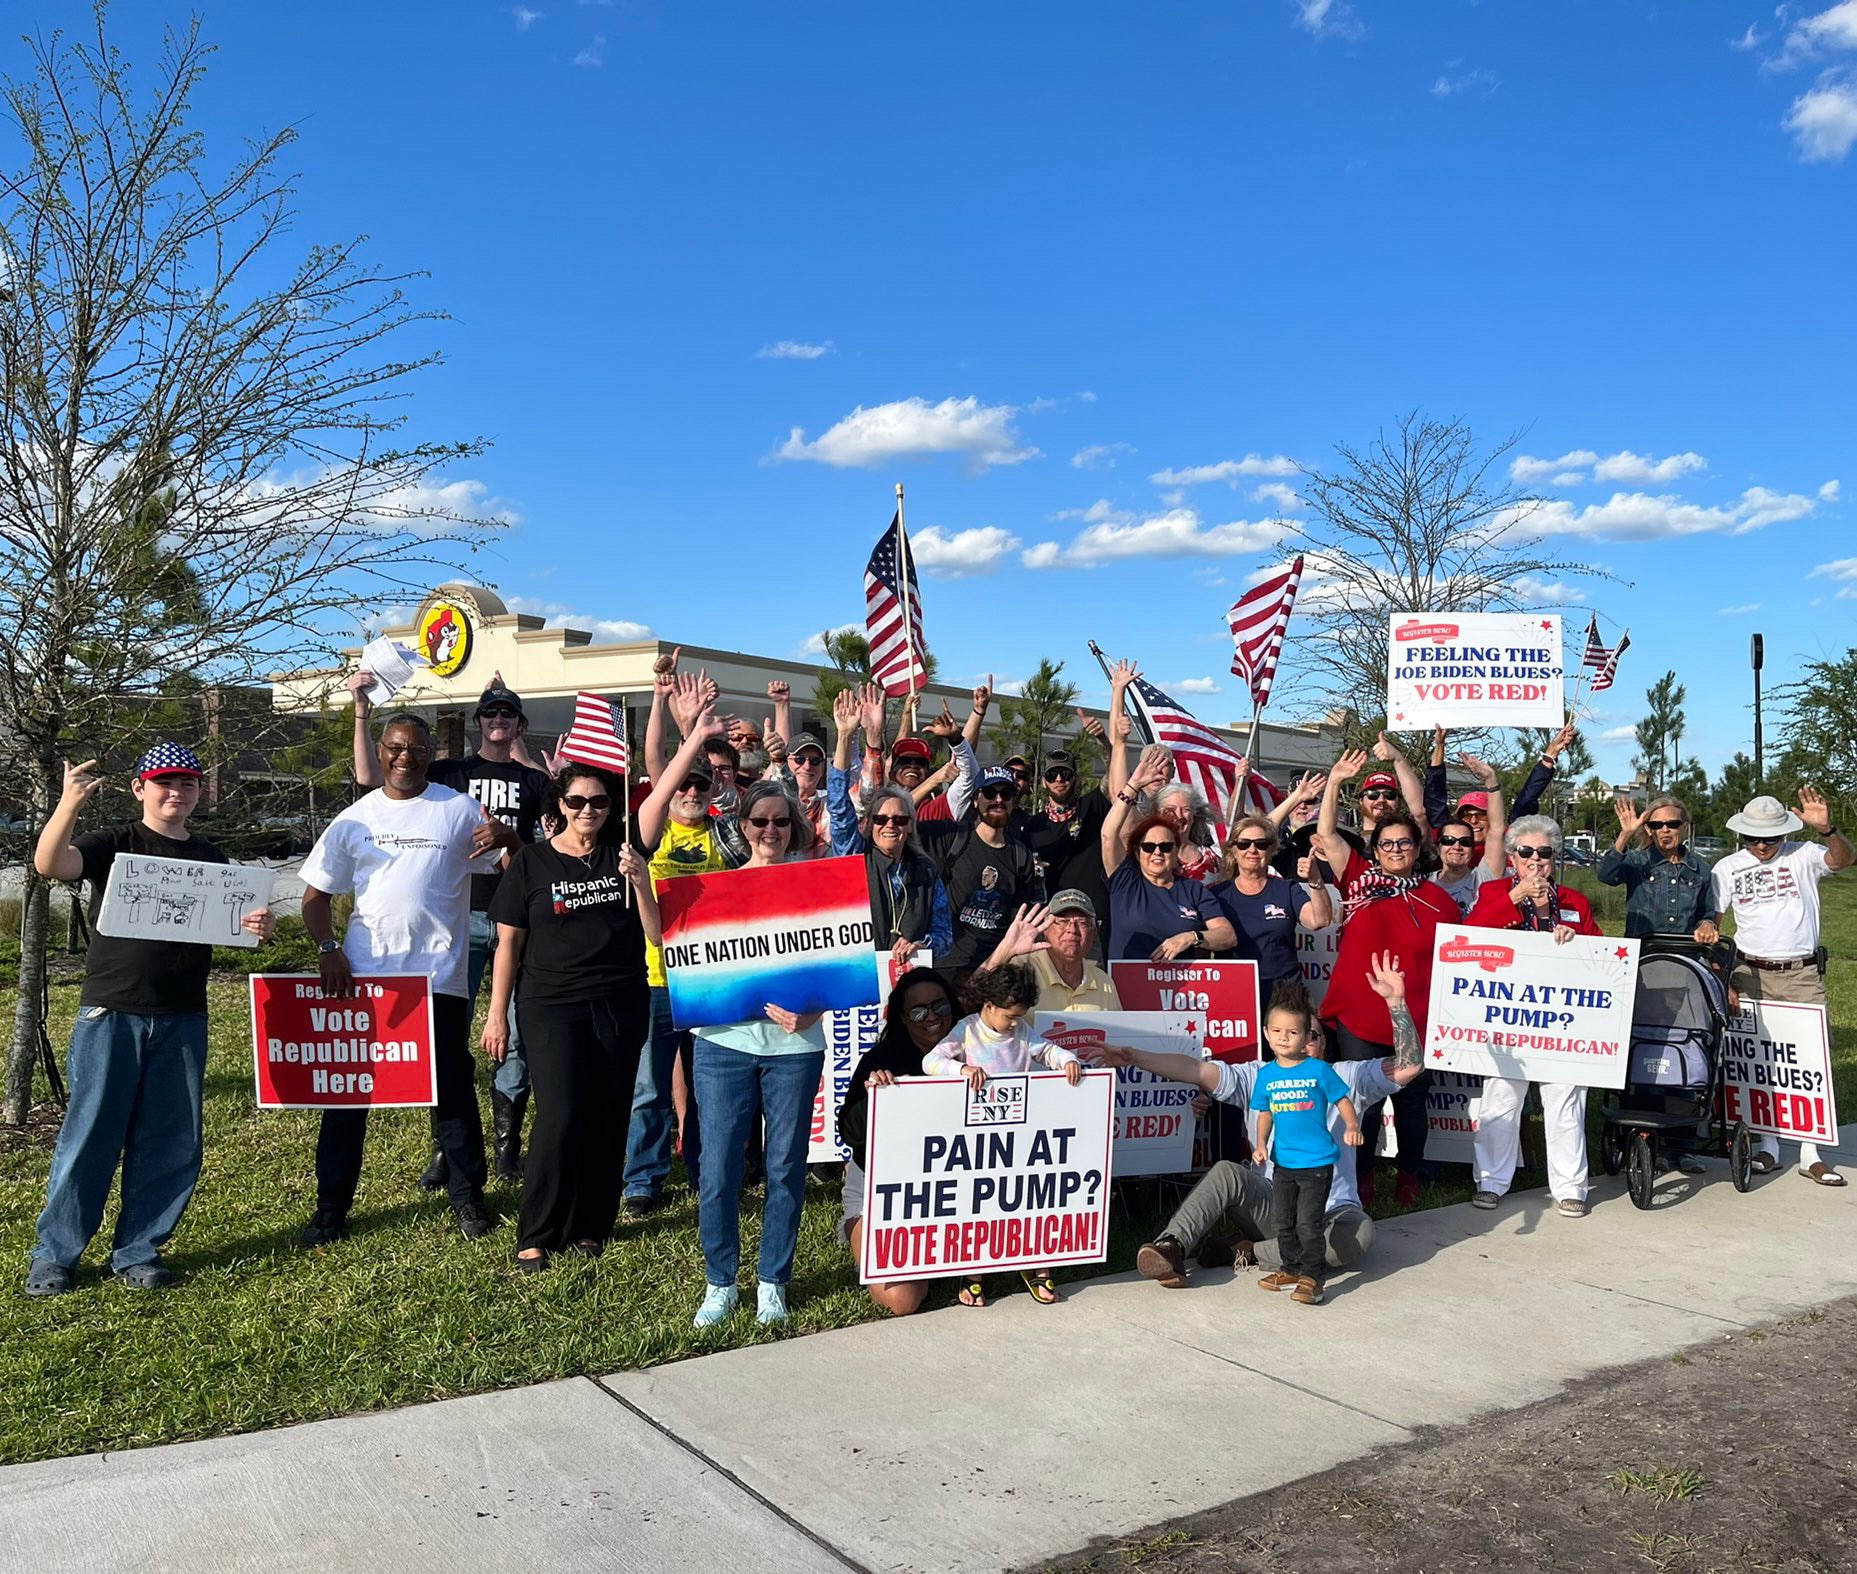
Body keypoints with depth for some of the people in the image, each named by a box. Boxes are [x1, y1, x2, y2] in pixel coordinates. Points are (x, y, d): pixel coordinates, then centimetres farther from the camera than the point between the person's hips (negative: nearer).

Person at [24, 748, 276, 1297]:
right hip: (111, 1012, -4)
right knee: (90, 1135, 0)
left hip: (183, 1019, 4)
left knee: (172, 1143, 6)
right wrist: (70, 804, -36)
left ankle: (138, 1251, 19)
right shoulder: (115, 845, -1)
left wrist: (256, 926, -6)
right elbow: (50, 864, -19)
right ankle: (54, 1255, 14)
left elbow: (230, 928, 18)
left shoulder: (211, 860, 12)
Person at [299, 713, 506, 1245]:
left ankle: (468, 1197, 21)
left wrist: (507, 838, -26)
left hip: (439, 976, -2)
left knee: (454, 1090, 7)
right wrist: (328, 950, -8)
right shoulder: (355, 819, 8)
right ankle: (331, 1208, 18)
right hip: (362, 974, 2)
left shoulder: (459, 811, 1)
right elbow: (316, 895, 9)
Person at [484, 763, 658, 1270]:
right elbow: (508, 942, 4)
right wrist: (497, 1014, 2)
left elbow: (655, 934, 2)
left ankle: (591, 1227, 20)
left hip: (619, 1004, 3)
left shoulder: (622, 856, 6)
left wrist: (639, 881, -14)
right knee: (560, 1117, -12)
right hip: (551, 1005, -2)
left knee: (608, 1119, 5)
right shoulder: (532, 861, 1)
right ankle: (535, 1236, 2)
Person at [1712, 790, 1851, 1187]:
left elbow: (1842, 859, -16)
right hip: (1753, 974, 1)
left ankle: (1810, 1153, 4)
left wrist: (1827, 829, -35)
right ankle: (1768, 1144, 12)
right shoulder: (1728, 867, 6)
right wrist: (1706, 928, -16)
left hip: (1803, 974, -1)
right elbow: (1713, 912, 7)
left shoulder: (1803, 856, 1)